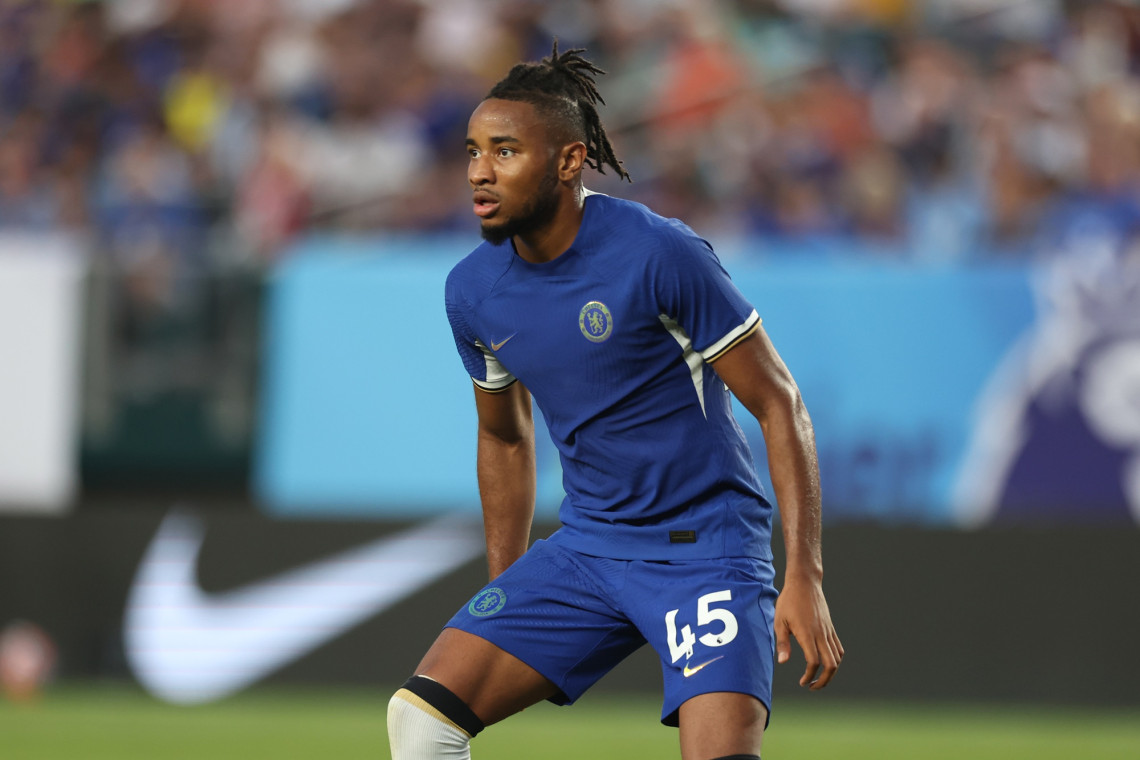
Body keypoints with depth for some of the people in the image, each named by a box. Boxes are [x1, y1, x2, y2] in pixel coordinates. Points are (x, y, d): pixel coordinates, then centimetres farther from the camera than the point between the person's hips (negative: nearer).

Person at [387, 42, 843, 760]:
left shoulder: (660, 254, -18)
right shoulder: (473, 290, 0)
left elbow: (779, 404, -12)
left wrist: (805, 579, -17)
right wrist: (506, 604, 20)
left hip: (705, 545, -6)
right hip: (586, 548, 6)